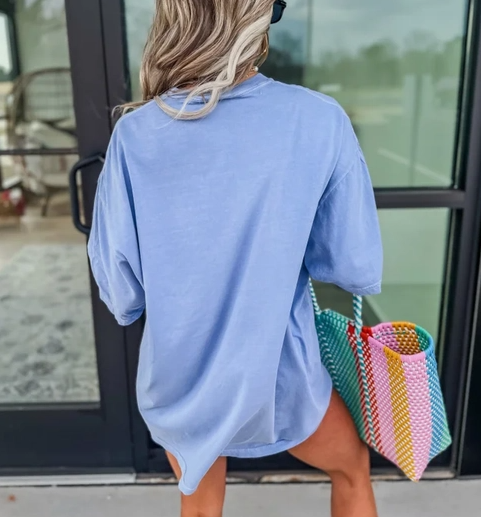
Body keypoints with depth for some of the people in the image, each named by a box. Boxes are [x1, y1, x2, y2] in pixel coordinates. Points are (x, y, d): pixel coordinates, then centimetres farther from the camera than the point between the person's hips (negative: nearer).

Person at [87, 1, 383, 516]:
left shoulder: (134, 134, -14)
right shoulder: (320, 120, -18)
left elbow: (119, 288, -10)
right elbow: (358, 270, -11)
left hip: (178, 382, 2)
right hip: (277, 376, -1)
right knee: (352, 467, 32)